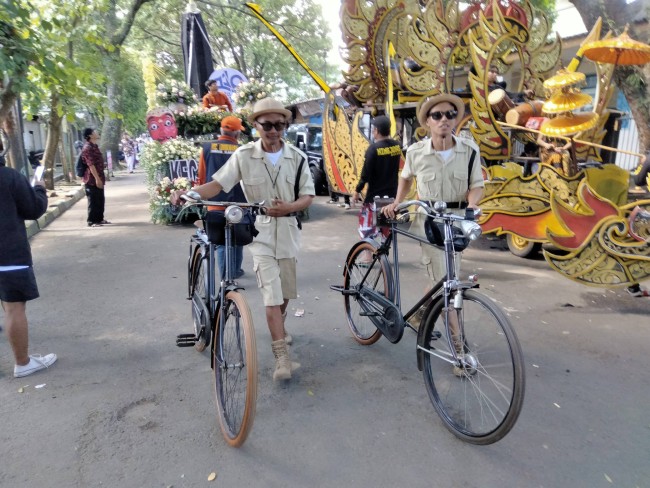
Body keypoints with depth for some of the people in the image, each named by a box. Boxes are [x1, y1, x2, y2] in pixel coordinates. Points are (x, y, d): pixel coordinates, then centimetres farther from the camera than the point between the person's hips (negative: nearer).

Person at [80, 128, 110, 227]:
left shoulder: (94, 146, 15)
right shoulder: (87, 148, -16)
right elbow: (90, 164, -22)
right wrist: (97, 178, -25)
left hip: (98, 178, 10)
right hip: (92, 179, -10)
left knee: (100, 200, 15)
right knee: (93, 201, -4)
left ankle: (99, 219, 24)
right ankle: (92, 221, 4)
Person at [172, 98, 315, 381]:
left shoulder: (297, 157, 0)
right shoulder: (244, 155, -5)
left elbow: (307, 196, 1)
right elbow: (217, 184, -8)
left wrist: (287, 207, -19)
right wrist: (188, 193, -25)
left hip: (288, 230, 3)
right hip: (259, 231, -3)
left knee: (286, 291, 15)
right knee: (271, 293, -11)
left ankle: (279, 327, 45)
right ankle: (282, 356, -6)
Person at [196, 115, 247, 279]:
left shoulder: (207, 148, -3)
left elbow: (202, 177, 2)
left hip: (216, 203, 1)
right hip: (238, 203, 0)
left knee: (221, 241, 7)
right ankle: (235, 271, 32)